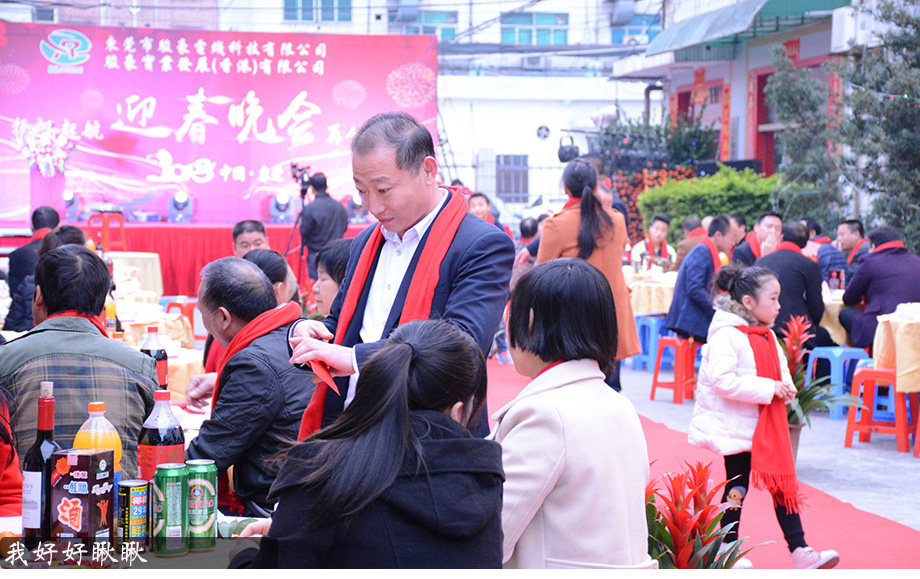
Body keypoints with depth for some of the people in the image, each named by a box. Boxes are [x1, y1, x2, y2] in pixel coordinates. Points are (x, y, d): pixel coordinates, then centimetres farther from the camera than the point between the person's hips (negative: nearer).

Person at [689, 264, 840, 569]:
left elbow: (780, 368, 22)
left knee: (783, 484, 5)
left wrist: (785, 386, -2)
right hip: (736, 427, -8)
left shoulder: (767, 335, 11)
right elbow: (723, 381, -26)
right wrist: (768, 387, -25)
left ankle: (799, 552, 6)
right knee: (737, 487, 3)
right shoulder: (726, 336, -18)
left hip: (766, 427, 8)